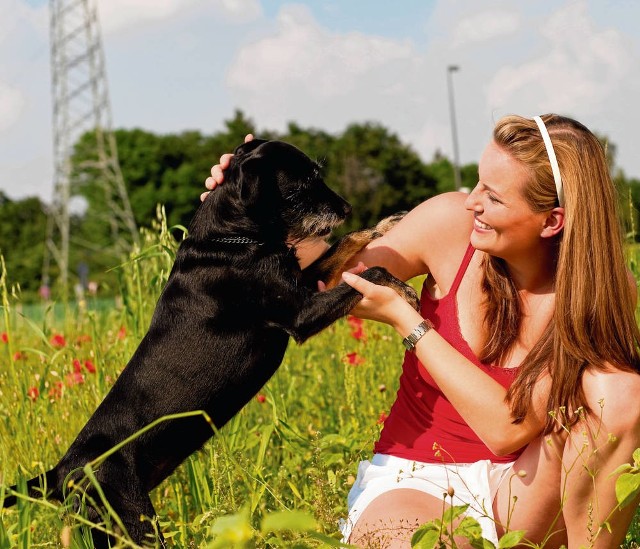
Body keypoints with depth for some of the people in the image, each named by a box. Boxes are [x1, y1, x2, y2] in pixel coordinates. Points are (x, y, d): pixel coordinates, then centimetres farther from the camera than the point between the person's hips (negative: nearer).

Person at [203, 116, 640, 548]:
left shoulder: (601, 292, -15)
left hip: (518, 486, 2)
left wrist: (400, 316, -20)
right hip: (414, 481, -1)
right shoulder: (451, 223, -11)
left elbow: (510, 429, -23)